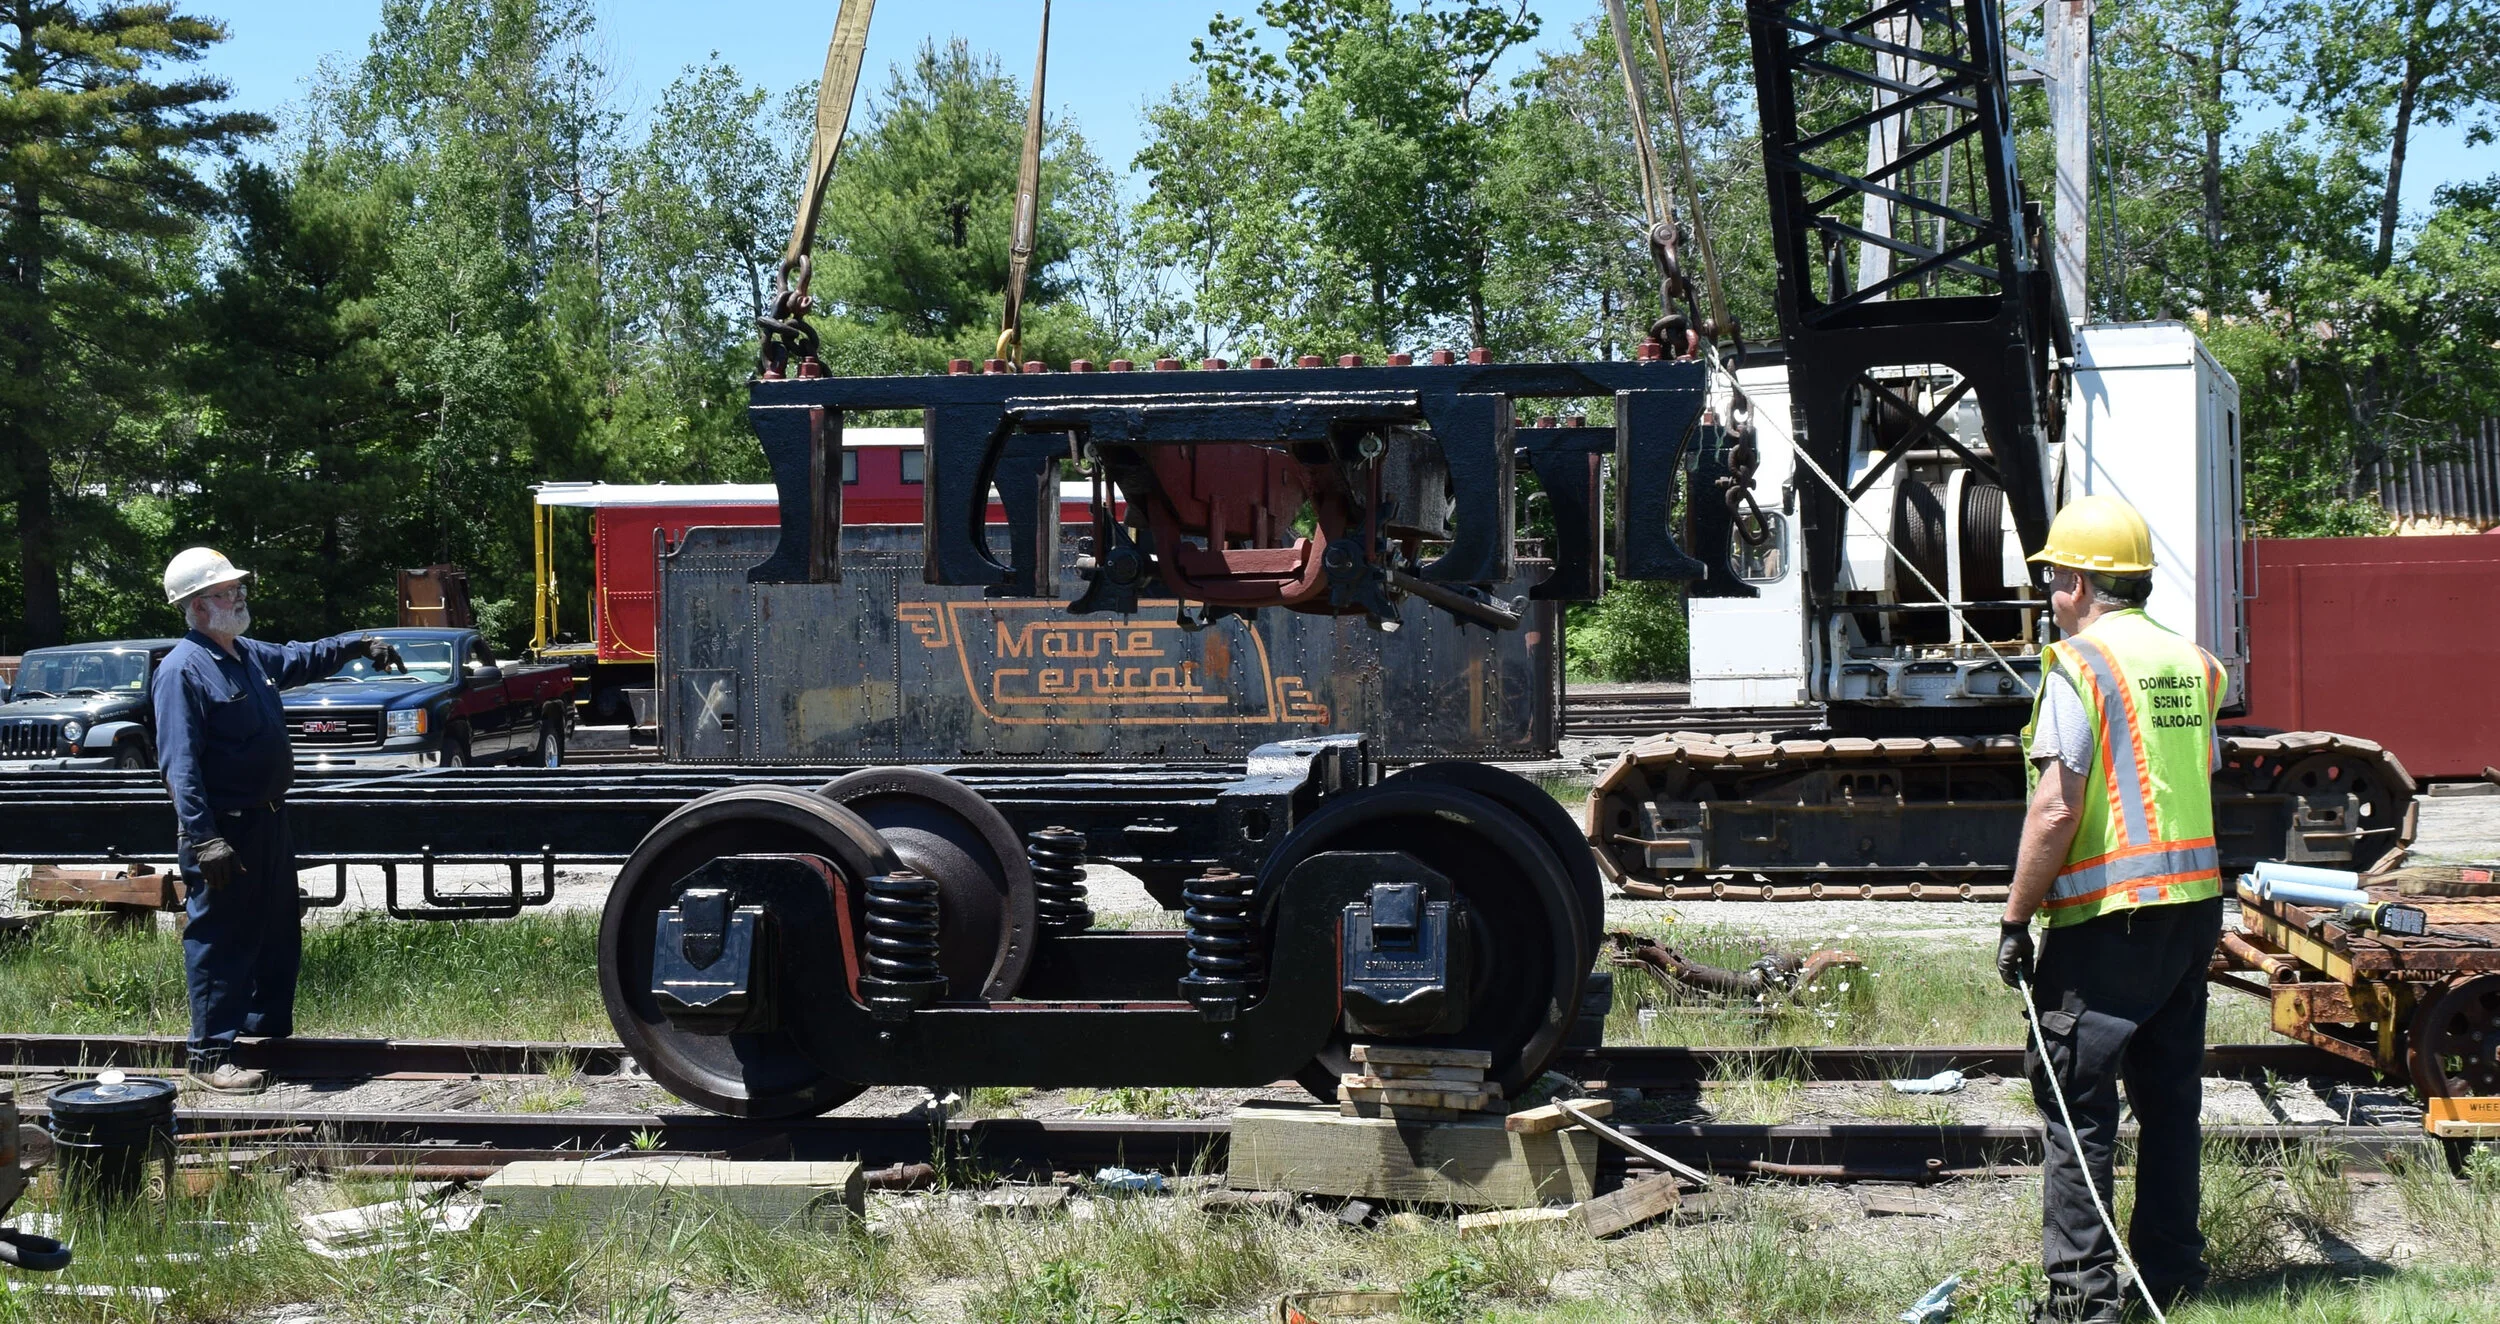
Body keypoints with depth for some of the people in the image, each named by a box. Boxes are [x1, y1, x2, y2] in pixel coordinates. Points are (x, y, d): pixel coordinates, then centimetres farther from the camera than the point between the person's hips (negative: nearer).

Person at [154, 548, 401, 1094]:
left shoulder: (249, 655, 11)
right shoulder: (183, 670, -16)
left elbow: (302, 659, 34)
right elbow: (180, 764, -22)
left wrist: (358, 644, 22)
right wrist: (203, 839, -28)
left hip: (268, 821, 9)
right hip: (223, 829, -9)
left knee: (280, 935, 18)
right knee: (220, 943, -4)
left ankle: (272, 1030, 31)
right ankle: (212, 1055, 2)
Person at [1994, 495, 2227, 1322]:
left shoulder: (2078, 665, -12)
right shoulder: (2190, 664, 10)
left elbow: (2056, 809, -17)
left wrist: (2016, 919, -11)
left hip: (2107, 914, -7)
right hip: (2194, 902, 7)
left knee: (2077, 1104, -1)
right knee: (2170, 1097, 15)